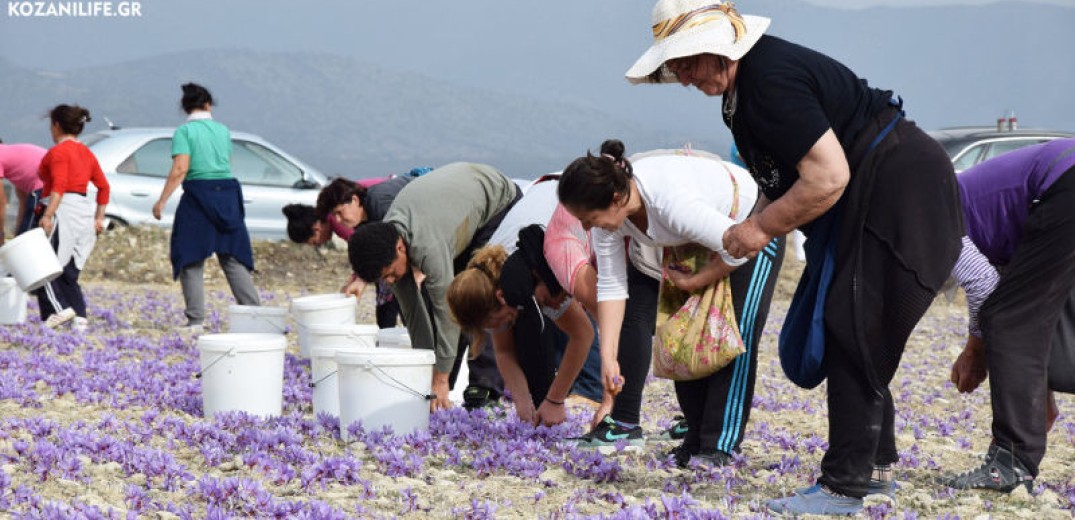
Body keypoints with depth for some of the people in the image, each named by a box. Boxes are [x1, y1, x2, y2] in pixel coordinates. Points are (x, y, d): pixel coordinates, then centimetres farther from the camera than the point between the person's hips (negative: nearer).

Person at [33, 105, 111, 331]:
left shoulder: (58, 152, -7)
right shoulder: (86, 153, 18)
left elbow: (59, 186, -19)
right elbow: (103, 186, 16)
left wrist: (47, 215, -25)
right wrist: (99, 217, 17)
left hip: (62, 210, -8)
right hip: (85, 211, 8)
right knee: (69, 271, 10)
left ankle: (59, 309, -17)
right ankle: (80, 316, -1)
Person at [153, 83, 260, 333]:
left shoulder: (184, 131, -6)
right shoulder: (223, 130, 9)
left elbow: (180, 169, -14)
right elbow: (226, 164, 13)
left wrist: (161, 201, -11)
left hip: (198, 195, -4)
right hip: (228, 194, 5)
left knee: (191, 260, 3)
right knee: (233, 258, 10)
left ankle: (196, 320, -3)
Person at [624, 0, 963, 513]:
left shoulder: (772, 80, -25)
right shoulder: (741, 83, 9)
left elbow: (828, 178, -28)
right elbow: (788, 174, 18)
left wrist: (762, 227, -17)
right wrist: (750, 227, 3)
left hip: (899, 192, -11)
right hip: (869, 197, 11)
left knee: (850, 333, -10)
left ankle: (843, 485, -7)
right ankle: (874, 465, 26)